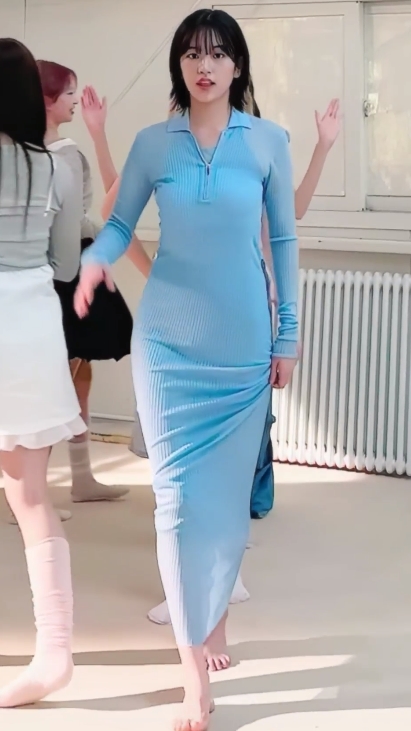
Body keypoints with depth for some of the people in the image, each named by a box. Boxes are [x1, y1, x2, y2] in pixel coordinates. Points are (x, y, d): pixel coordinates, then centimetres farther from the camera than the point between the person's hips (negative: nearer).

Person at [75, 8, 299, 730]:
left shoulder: (268, 141, 1)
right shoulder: (152, 143, 2)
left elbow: (284, 238, 5)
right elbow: (121, 222, 4)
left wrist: (288, 332, 5)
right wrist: (95, 258, -19)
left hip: (243, 341, 0)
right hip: (168, 341, 0)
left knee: (228, 490, 7)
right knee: (179, 494, -3)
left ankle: (214, 610, 34)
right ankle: (194, 670, 3)